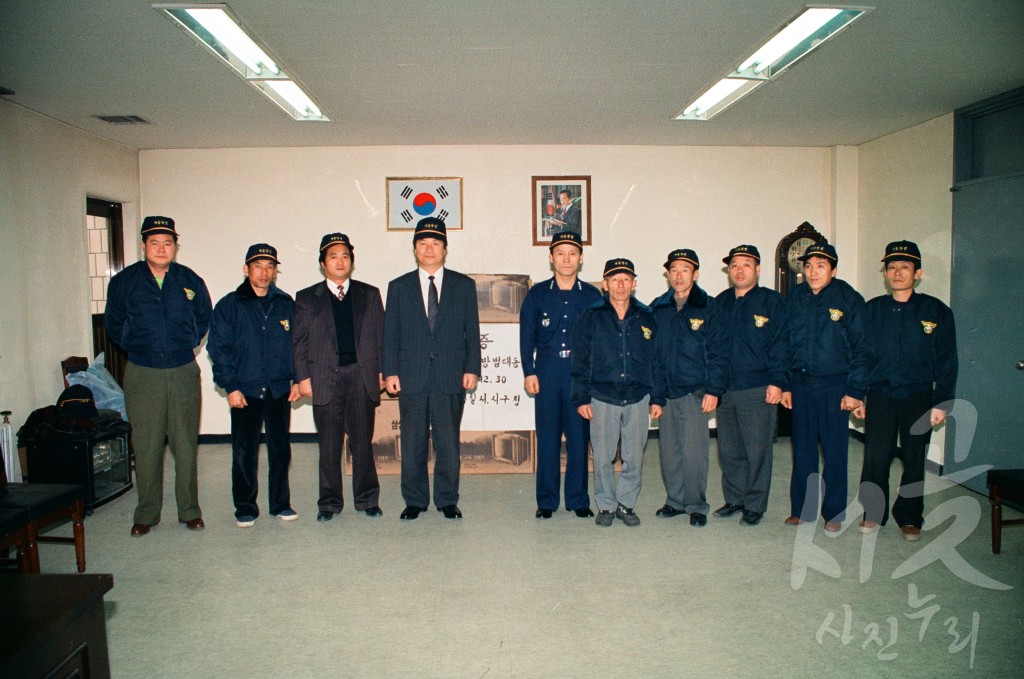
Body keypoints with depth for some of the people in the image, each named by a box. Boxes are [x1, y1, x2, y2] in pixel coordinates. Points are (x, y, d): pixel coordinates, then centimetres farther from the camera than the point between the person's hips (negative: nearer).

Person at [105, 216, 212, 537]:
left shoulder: (190, 281, 4)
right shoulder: (124, 281, 3)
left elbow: (204, 318, 16)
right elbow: (113, 323, 14)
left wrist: (187, 344, 9)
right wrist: (136, 347, 7)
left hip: (184, 372, 0)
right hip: (142, 375, 0)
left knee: (186, 446, 5)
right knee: (146, 447, 4)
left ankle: (189, 510, 16)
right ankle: (146, 514, 17)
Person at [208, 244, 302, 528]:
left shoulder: (286, 304, 7)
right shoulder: (229, 305, 1)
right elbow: (218, 349, -2)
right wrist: (230, 387, -8)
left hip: (280, 390, 2)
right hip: (245, 391, -2)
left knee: (280, 448, 9)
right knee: (244, 451, 4)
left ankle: (280, 503, 23)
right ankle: (245, 507, 18)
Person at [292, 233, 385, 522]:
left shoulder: (369, 294, 12)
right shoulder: (306, 298, 9)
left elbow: (380, 335, 10)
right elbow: (299, 341, 6)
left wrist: (380, 371, 2)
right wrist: (303, 377, -2)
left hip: (362, 376, 0)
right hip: (325, 378, 0)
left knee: (363, 442, 5)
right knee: (329, 446, 6)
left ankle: (367, 499, 18)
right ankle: (329, 503, 18)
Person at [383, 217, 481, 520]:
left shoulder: (464, 285, 8)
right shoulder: (399, 287, 9)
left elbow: (472, 331, 6)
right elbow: (390, 333, 6)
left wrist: (472, 369, -2)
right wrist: (390, 371, -2)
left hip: (451, 378, 0)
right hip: (411, 378, 1)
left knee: (449, 443, 5)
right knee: (412, 444, 7)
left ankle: (447, 500, 19)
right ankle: (414, 501, 20)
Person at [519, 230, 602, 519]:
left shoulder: (592, 295, 6)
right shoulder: (537, 294, 6)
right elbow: (526, 336, 6)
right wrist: (529, 372, -1)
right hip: (547, 369, 0)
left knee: (579, 436, 3)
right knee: (547, 436, 2)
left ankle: (578, 500, 15)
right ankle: (546, 501, 13)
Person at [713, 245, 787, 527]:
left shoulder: (772, 302, -1)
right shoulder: (720, 303, 12)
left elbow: (781, 345, -5)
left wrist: (776, 382, -13)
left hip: (758, 390, -4)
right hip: (724, 389, 5)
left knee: (757, 450, 1)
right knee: (729, 450, 11)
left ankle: (754, 506, 14)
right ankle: (734, 499, 26)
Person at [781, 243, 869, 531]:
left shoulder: (849, 299, -5)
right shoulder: (794, 298, 5)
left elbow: (861, 349, -5)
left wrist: (855, 391, -10)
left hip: (835, 386, -3)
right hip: (801, 384, 3)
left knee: (835, 452, 4)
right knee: (802, 450, 10)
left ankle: (834, 513, 18)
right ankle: (801, 509, 22)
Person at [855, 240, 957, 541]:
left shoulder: (936, 311, 0)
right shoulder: (872, 310, 4)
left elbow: (947, 362, 1)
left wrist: (941, 402, -4)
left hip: (918, 398, -1)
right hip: (879, 396, 1)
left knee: (914, 460, 9)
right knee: (874, 457, 1)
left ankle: (909, 518, 24)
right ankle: (873, 513, 18)